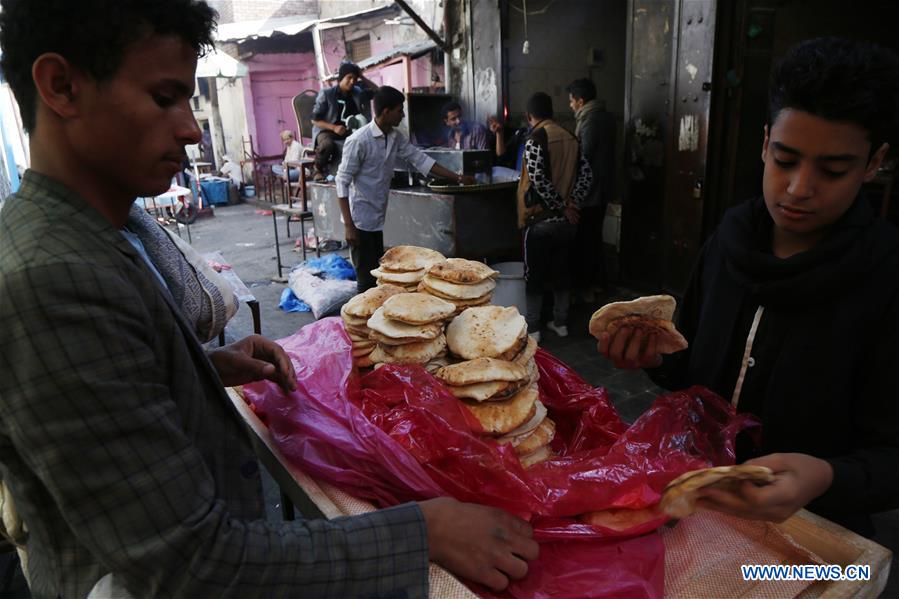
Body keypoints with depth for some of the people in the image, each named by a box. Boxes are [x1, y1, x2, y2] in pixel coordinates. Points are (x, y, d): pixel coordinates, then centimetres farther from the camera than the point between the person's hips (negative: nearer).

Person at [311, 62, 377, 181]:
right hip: (326, 130, -4)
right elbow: (315, 119, -8)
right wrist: (334, 127, -22)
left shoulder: (357, 93, 6)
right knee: (327, 145, -40)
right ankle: (319, 169, -9)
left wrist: (362, 77, -1)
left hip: (348, 131, 4)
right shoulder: (326, 94, -8)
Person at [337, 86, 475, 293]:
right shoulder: (359, 141, -18)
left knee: (378, 278, 14)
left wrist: (458, 178, 8)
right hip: (360, 221, -8)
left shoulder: (395, 138, 4)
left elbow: (420, 159, 11)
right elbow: (342, 183, -17)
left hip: (377, 220, 8)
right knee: (367, 281, -4)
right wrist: (348, 225, -21)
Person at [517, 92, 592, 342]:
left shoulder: (535, 139, -13)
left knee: (534, 274, 3)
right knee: (561, 272, 14)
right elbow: (586, 174, 5)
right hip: (567, 221, 6)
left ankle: (532, 328, 11)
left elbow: (539, 180, -22)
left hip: (541, 220, -6)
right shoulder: (570, 138, 9)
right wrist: (571, 203, -3)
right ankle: (560, 323, 24)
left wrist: (562, 208, -13)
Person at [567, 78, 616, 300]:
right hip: (603, 187, 9)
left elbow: (584, 157, -21)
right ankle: (598, 281, 26)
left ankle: (585, 287, 9)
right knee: (595, 235, 17)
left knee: (583, 239, 1)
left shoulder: (589, 121, -19)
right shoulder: (606, 116, 10)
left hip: (589, 189, -9)